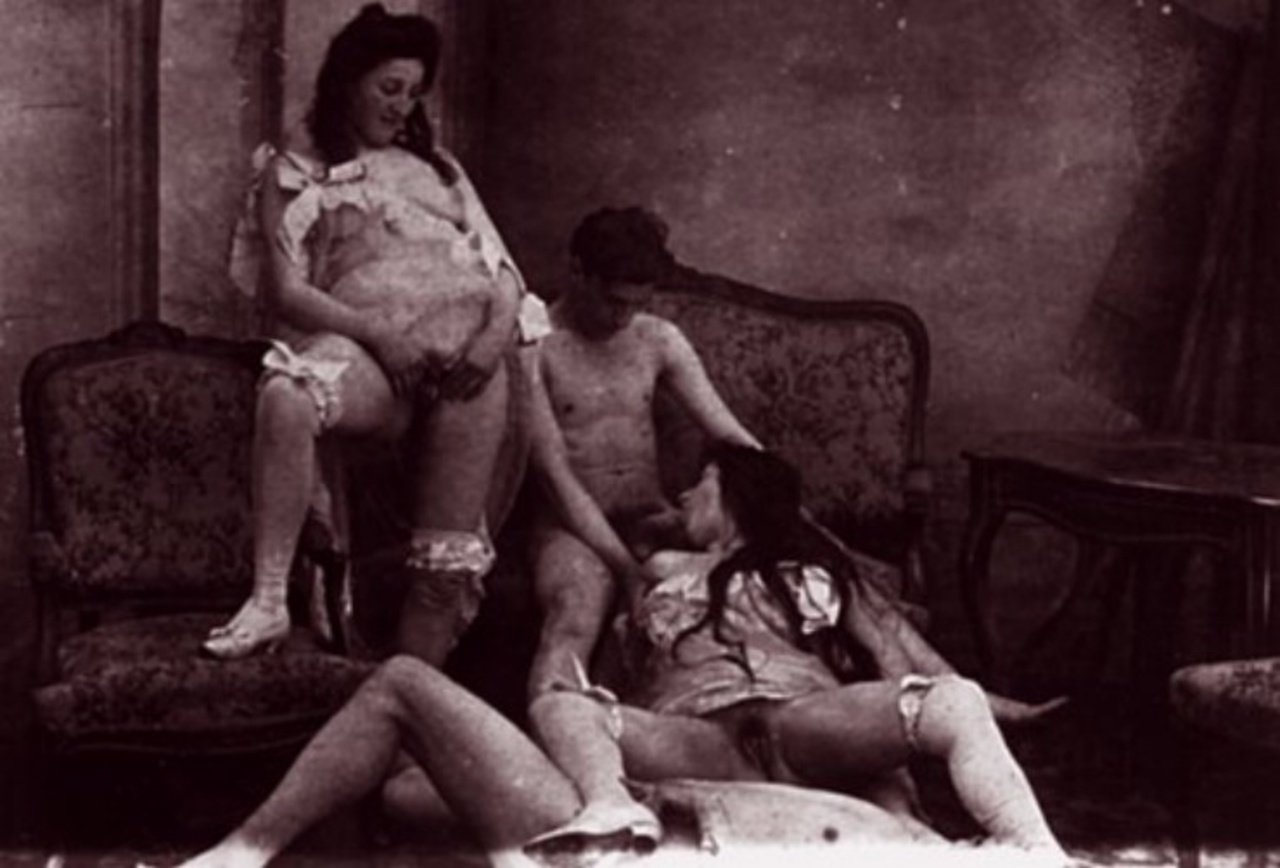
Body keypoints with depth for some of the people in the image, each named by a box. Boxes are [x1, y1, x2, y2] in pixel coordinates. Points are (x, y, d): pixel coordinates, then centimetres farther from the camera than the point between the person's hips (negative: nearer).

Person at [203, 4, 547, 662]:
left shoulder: (435, 165, 28)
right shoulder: (294, 173, 17)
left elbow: (498, 265, 19)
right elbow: (282, 289, 4)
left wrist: (499, 329, -5)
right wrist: (376, 333, -13)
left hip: (464, 344, 3)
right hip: (360, 343, -3)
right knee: (285, 397, -36)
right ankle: (268, 599, -29)